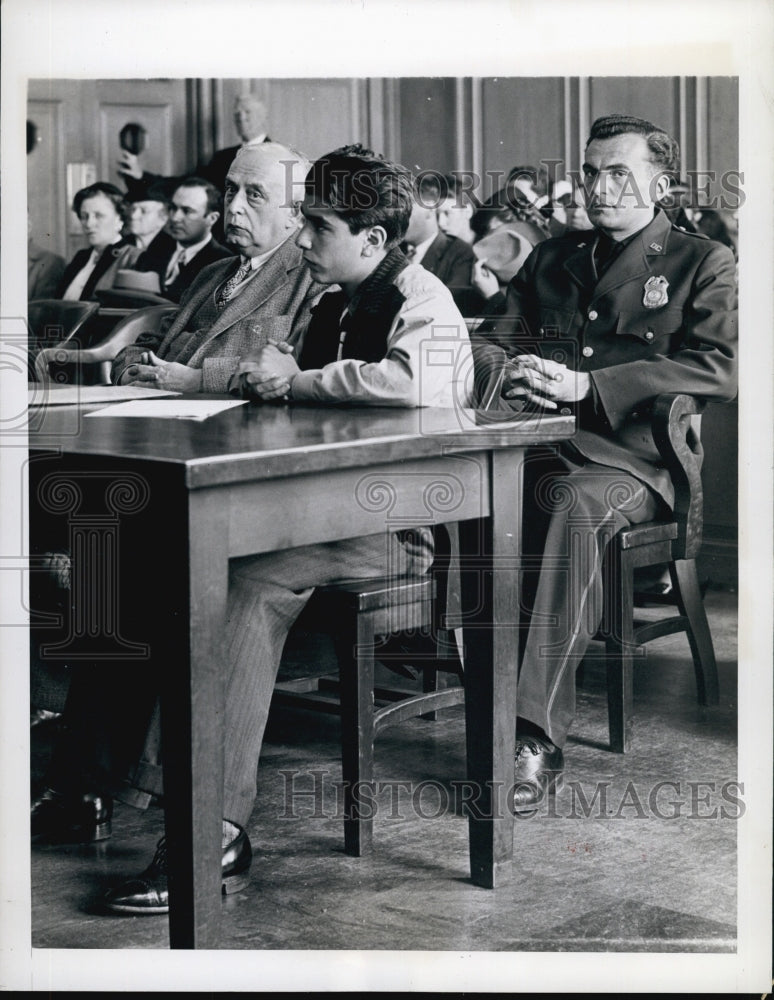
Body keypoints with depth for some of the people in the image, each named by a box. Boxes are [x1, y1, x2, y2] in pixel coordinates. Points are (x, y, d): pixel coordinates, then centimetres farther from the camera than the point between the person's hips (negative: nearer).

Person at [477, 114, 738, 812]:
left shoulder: (702, 264, 11)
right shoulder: (550, 260, 27)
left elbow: (722, 368, -6)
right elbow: (493, 341, 23)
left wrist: (586, 385, -15)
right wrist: (513, 370, -5)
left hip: (632, 453, -4)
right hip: (541, 442, 4)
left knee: (575, 505, -39)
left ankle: (537, 737, -42)